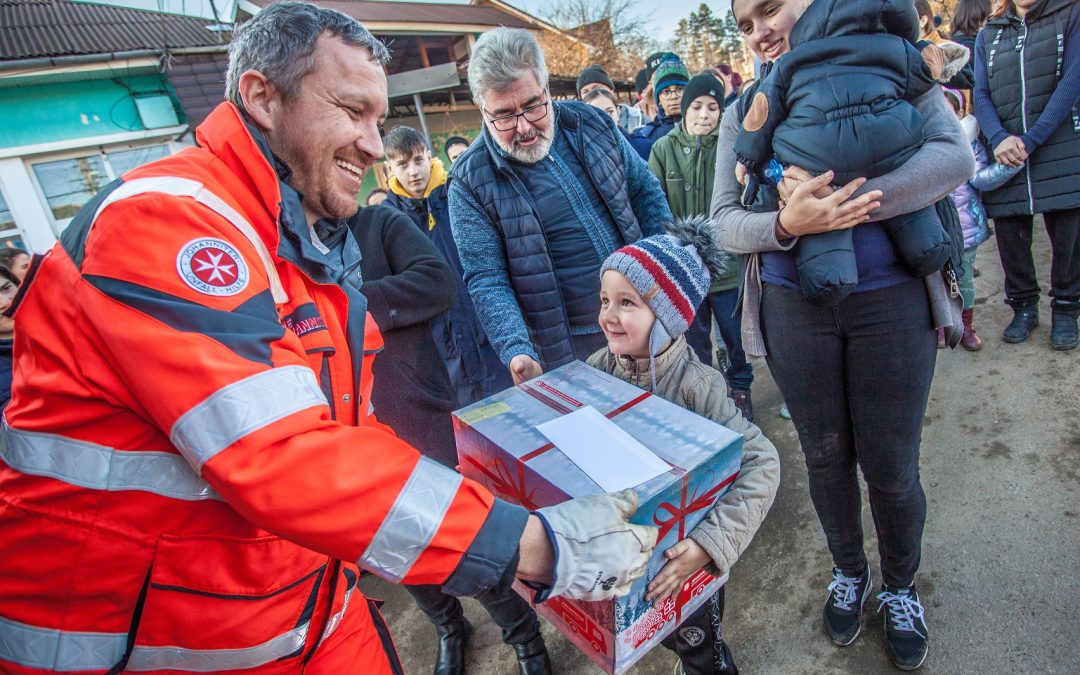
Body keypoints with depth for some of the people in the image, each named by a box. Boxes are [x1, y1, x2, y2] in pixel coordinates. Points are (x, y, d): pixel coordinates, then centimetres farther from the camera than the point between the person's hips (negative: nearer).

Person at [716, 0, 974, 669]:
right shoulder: (745, 112, 6)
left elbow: (954, 156, -12)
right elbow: (725, 220, -3)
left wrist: (849, 202, -24)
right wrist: (787, 224, -24)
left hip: (892, 302, -1)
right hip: (793, 311, 2)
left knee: (890, 466, 8)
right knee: (825, 457, 14)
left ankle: (901, 587, 37)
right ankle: (849, 572, 42)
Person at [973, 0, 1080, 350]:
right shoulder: (987, 36, 13)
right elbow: (981, 95, 3)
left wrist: (1031, 140, -16)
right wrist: (999, 138, -15)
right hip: (1007, 156, 2)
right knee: (1010, 235, 3)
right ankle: (1024, 306, 21)